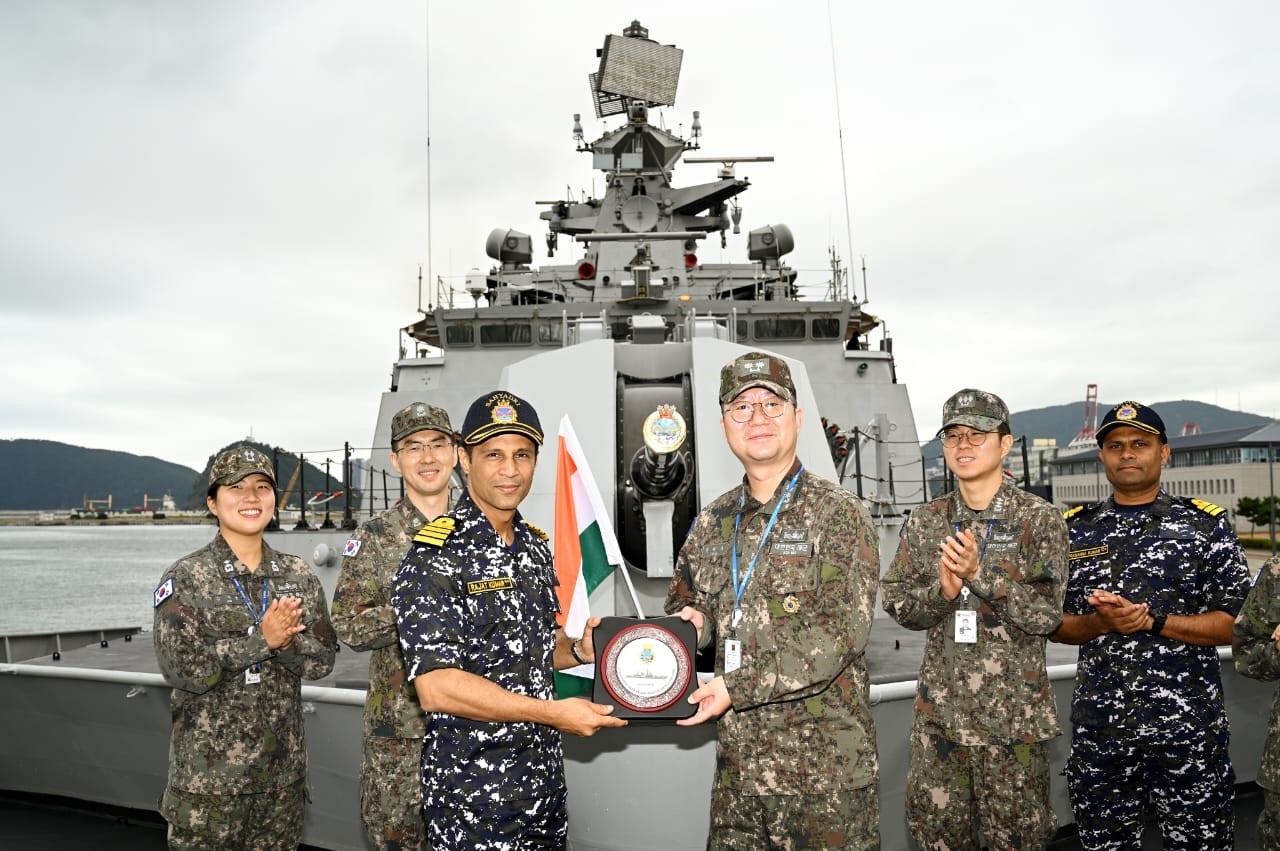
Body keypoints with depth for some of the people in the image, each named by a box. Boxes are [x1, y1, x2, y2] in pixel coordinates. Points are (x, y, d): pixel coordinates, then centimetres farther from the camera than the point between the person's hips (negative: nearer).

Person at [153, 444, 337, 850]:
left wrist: (284, 639, -21)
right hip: (208, 774, -3)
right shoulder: (185, 578, -8)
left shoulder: (300, 576, 3)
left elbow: (321, 660, -2)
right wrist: (263, 639, -20)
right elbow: (182, 668, -17)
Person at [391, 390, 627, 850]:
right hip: (472, 793, -7)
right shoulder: (435, 557, -18)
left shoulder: (536, 545, 7)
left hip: (546, 777, 7)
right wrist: (555, 712, -22)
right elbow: (437, 687, -24)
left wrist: (578, 649, -4)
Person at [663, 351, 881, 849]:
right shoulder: (713, 524, 8)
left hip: (825, 768, -5)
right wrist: (692, 620, -4)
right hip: (737, 764, 5)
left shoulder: (838, 514, -9)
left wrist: (737, 686, -19)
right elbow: (683, 600, 20)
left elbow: (842, 631, -18)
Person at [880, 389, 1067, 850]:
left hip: (1012, 712, -3)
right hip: (938, 708, 3)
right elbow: (897, 603, 4)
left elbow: (1046, 614, -11)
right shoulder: (925, 520, 5)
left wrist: (980, 573, -23)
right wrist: (942, 592, -15)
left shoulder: (1040, 518, -5)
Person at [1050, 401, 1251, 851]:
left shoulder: (1206, 523, 1)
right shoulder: (1074, 529, 6)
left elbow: (1236, 623, -5)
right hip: (1098, 727, 2)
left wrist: (1151, 620, -17)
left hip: (1189, 726, -2)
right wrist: (1098, 623, -14)